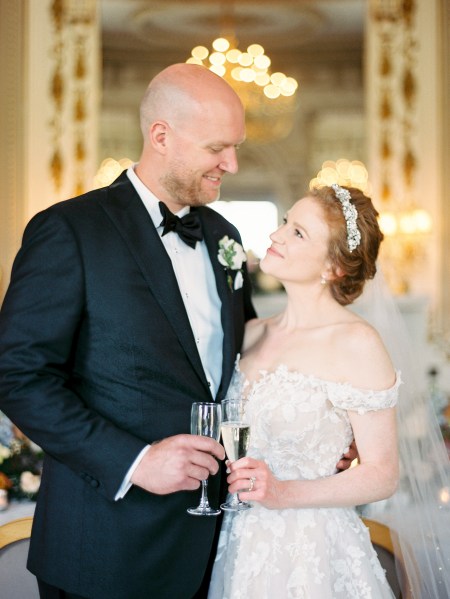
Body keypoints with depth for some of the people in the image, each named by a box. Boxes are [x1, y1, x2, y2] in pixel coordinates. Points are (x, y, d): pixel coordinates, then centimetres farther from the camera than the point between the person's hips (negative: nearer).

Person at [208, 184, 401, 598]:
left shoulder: (356, 343, -13)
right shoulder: (252, 334, 4)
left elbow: (382, 475, -12)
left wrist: (284, 493, -21)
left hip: (308, 552, -5)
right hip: (239, 544, 6)